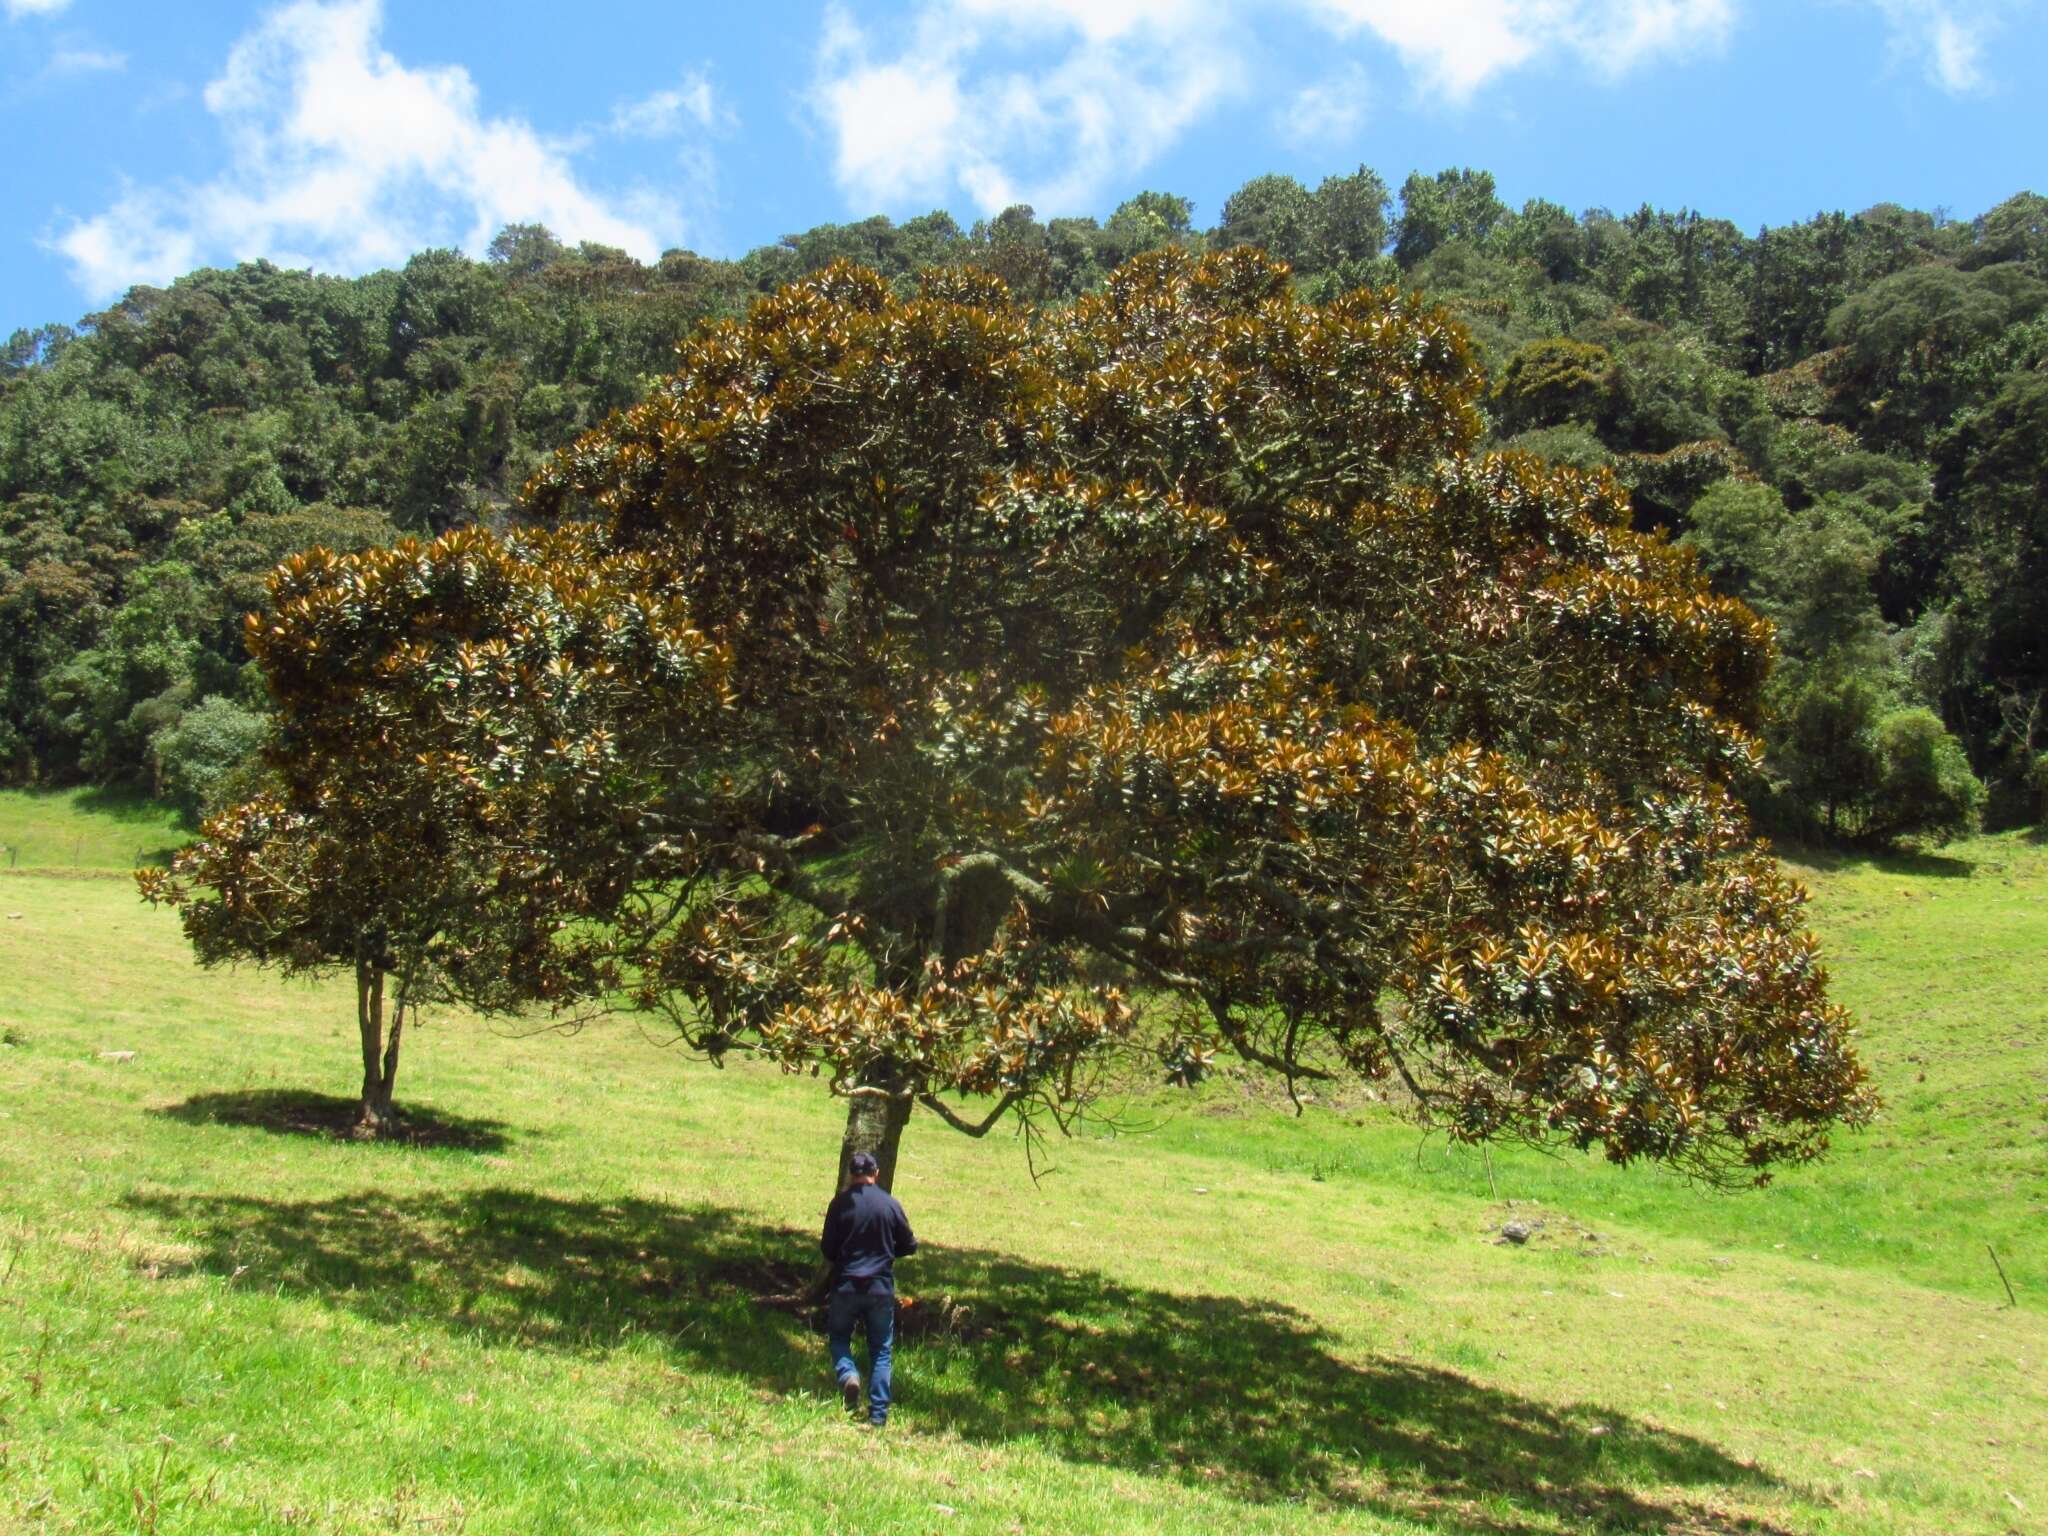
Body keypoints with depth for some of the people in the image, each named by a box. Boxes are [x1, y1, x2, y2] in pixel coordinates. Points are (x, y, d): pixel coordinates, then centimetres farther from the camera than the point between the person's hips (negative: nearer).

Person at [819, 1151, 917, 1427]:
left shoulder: (841, 1202, -6)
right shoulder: (890, 1204, -3)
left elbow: (827, 1248, -3)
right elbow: (909, 1246, 5)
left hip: (846, 1284, -1)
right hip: (881, 1287, 1)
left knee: (838, 1337, 19)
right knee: (881, 1351, 10)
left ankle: (847, 1374, -10)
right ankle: (878, 1414, 4)